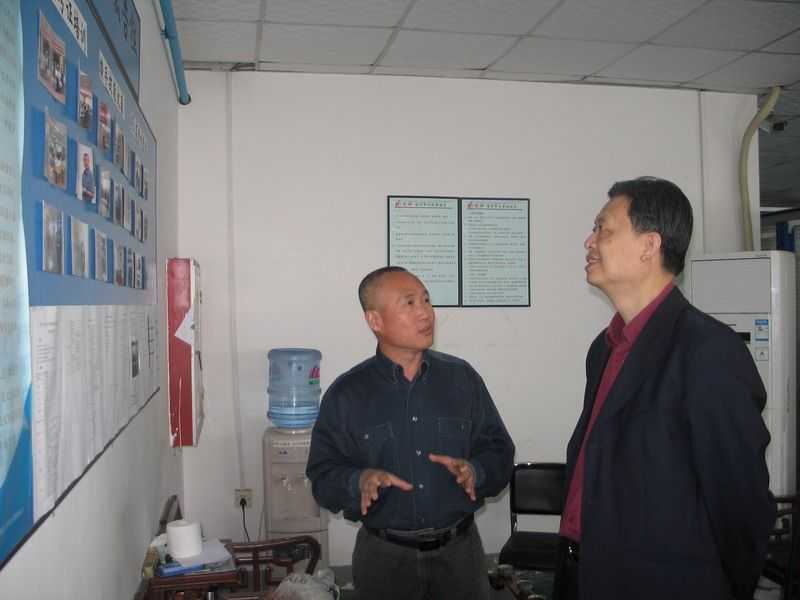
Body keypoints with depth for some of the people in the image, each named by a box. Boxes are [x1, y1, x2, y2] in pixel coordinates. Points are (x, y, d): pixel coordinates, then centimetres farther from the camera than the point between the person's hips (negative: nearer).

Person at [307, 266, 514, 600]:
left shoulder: (462, 378, 0)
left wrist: (474, 471, -18)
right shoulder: (345, 395, -4)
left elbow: (499, 453, 2)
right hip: (384, 556, -1)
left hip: (459, 550, 2)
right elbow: (323, 476, -4)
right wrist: (359, 481, -24)